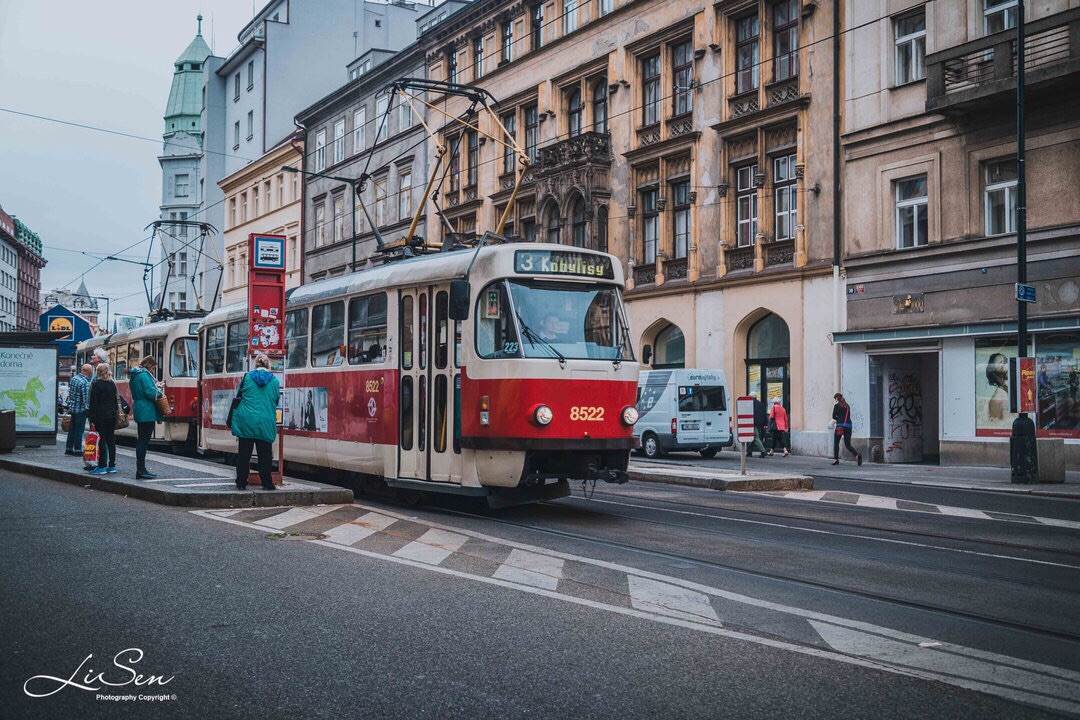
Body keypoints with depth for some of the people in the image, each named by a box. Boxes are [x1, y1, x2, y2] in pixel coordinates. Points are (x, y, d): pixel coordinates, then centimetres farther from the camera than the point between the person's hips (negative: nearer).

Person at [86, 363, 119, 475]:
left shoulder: (96, 384, -9)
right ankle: (112, 465, 12)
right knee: (111, 440, 9)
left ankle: (102, 466, -6)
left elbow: (93, 403, -11)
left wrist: (91, 418, -9)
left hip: (100, 416, -6)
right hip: (112, 415, 6)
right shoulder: (112, 384, 9)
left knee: (101, 441, -5)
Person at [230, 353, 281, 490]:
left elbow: (238, 397, 6)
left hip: (246, 422, 0)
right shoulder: (274, 381, 2)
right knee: (264, 454, 5)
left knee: (243, 454, 6)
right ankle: (267, 483, 6)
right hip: (265, 423, 0)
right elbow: (276, 401, 11)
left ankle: (241, 483, 8)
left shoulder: (247, 377, 1)